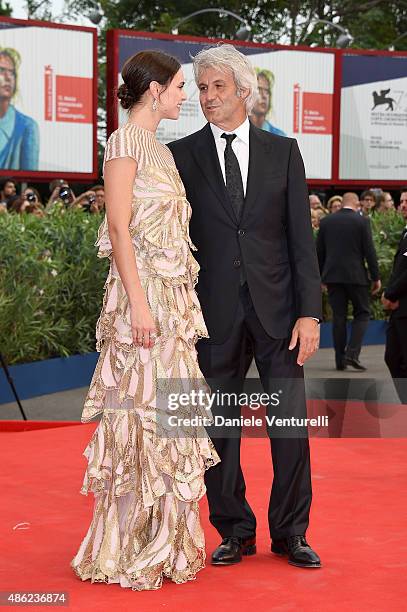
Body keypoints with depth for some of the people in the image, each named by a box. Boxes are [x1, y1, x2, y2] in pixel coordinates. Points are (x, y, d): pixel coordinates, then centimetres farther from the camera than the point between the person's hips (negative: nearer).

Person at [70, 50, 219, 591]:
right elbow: (118, 227, -15)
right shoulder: (125, 142, -8)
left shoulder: (160, 149, 18)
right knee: (139, 414, -6)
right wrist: (139, 302, -21)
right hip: (143, 291, -9)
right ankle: (127, 552, 1)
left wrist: (183, 301, 17)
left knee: (165, 416, 10)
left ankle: (163, 543, 18)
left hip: (174, 296, 9)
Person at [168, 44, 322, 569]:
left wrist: (309, 312, -4)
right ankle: (235, 531, 20)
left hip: (277, 307, 0)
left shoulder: (282, 152, 7)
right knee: (219, 426, 6)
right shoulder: (182, 155, 5)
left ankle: (290, 533, 16)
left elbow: (301, 236, 4)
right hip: (215, 310, 0)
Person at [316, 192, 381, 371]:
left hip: (332, 275, 3)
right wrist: (376, 277, 1)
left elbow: (319, 251, 8)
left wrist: (319, 276, 17)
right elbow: (369, 251, -6)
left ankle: (340, 359, 7)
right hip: (355, 275, -3)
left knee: (338, 316, 7)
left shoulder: (326, 221, 5)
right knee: (362, 313, 8)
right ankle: (352, 353, -8)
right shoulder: (362, 221, -5)